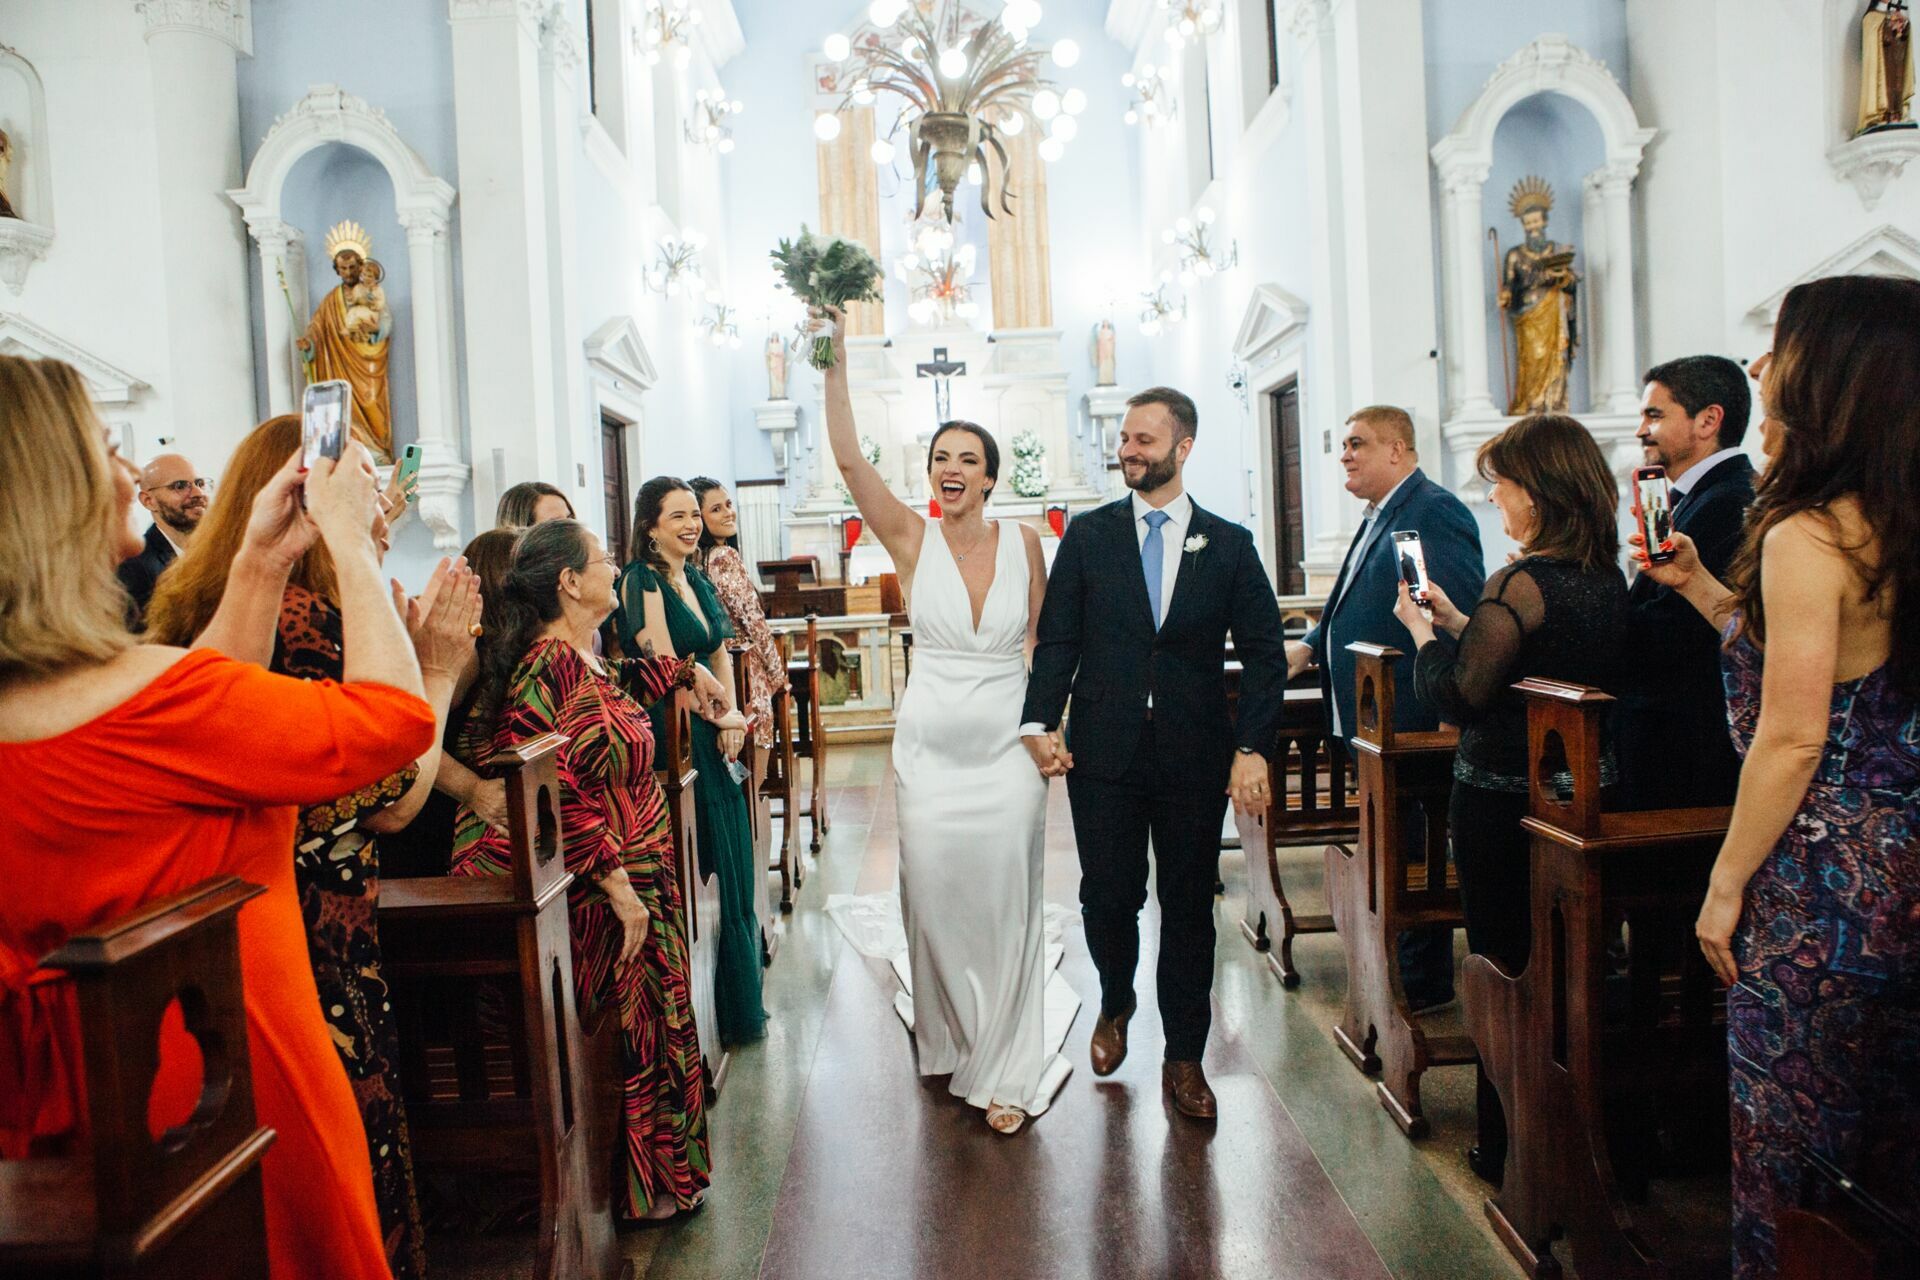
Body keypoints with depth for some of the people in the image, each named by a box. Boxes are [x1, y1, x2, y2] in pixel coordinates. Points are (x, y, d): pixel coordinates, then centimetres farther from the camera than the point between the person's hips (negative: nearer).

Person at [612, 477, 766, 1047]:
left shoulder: (697, 579, 14)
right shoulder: (641, 580, -10)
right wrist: (717, 714, -6)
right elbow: (664, 666, -16)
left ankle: (739, 1006, 25)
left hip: (712, 737, 8)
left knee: (730, 869, 12)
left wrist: (729, 720, 0)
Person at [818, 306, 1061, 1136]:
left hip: (1006, 745, 0)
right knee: (935, 897, 9)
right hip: (929, 745, 0)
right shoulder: (911, 539, -3)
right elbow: (848, 457, -13)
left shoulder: (1022, 541, 0)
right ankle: (951, 1042, 33)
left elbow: (1043, 638, 8)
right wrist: (834, 358, -19)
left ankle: (1005, 1071, 19)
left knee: (1005, 902, 4)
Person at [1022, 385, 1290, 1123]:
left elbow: (1264, 652, 2)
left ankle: (1184, 1059, 23)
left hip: (1195, 756, 0)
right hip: (1104, 752, 0)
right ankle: (1115, 1005, 36)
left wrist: (1253, 745, -9)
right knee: (1108, 896, 4)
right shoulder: (1087, 536, 5)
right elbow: (1057, 640, 2)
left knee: (1189, 907, 7)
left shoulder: (1229, 545, 5)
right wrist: (1040, 722, -12)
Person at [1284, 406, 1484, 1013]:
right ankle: (1401, 970, 29)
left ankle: (1425, 985, 14)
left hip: (1409, 719, -10)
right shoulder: (1378, 517, 18)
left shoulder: (1436, 511, -14)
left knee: (1410, 851, 0)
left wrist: (1447, 715, -23)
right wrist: (1310, 644, 13)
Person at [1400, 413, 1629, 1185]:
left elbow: (1456, 697, -19)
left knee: (1506, 973, 7)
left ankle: (1510, 1152, 21)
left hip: (1504, 802, -8)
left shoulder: (1522, 583, -22)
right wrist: (1456, 620, 14)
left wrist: (1422, 631, -4)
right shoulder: (1607, 579, 4)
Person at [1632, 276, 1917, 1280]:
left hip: (1821, 869, -9)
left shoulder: (1806, 536, -19)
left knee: (1784, 1123, 5)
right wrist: (1702, 589, 11)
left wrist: (1727, 883, -12)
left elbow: (1792, 738, -21)